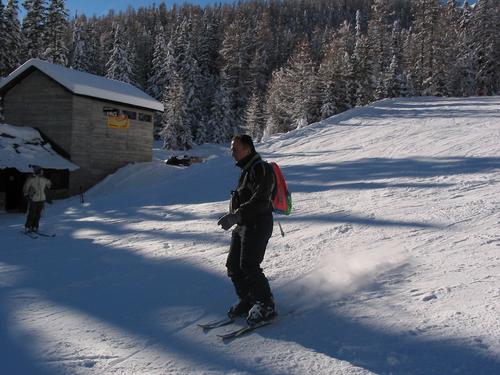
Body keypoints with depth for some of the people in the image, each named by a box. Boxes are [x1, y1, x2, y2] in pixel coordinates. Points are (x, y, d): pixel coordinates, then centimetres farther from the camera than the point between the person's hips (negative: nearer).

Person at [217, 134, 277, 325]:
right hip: (243, 225, 10)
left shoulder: (261, 169, -14)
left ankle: (266, 306, -4)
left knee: (248, 265, -15)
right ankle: (247, 300, 20)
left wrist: (235, 215, -29)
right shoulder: (246, 169, 17)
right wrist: (234, 216, 16)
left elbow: (260, 202, -23)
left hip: (257, 225, -10)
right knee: (233, 265, 7)